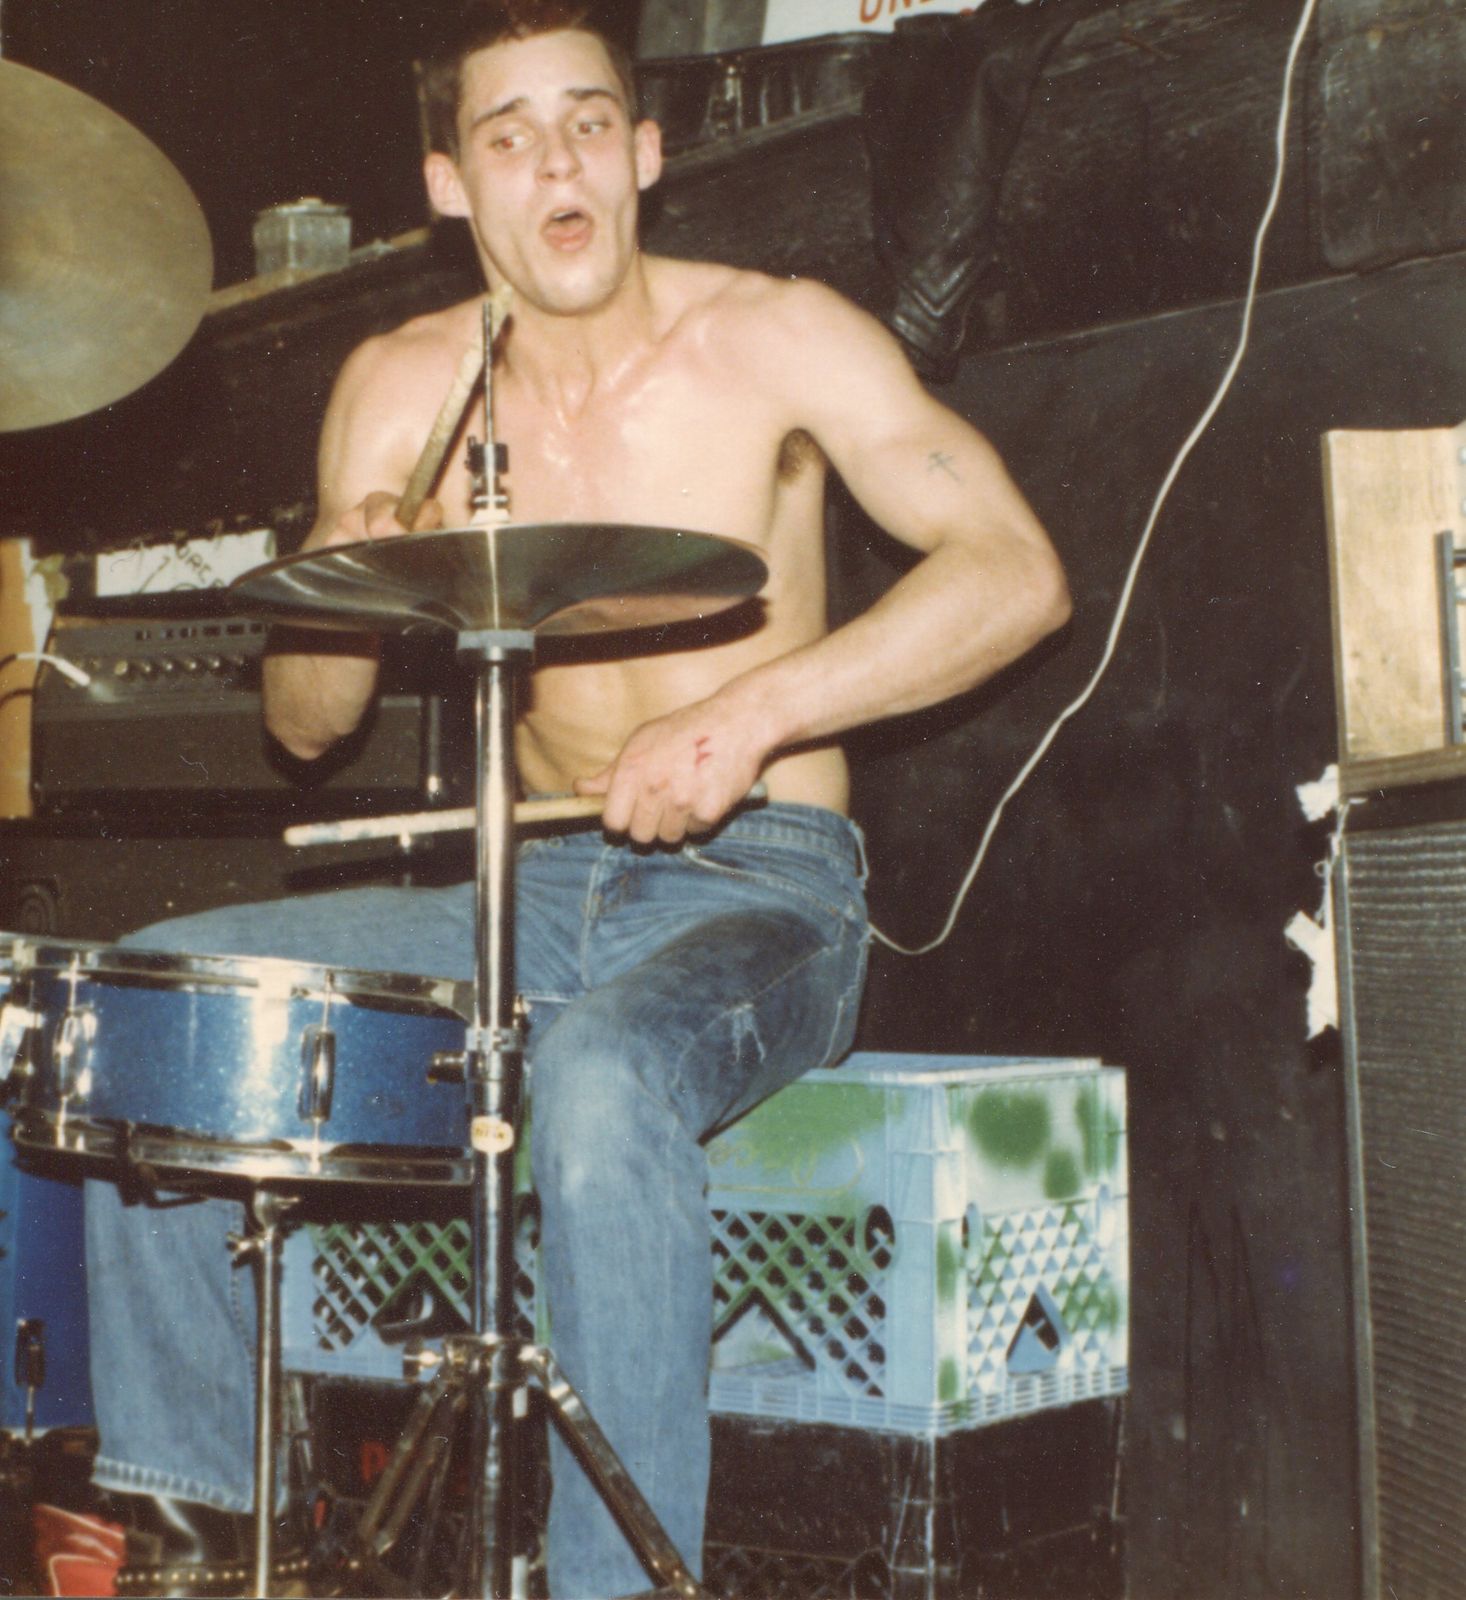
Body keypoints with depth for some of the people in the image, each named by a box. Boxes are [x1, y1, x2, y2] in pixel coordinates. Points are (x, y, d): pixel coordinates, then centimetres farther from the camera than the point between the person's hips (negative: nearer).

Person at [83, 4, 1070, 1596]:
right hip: (534, 893, 5)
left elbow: (1016, 573, -17)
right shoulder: (397, 390, 4)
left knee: (600, 1078, -38)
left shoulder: (772, 340, -8)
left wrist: (751, 711, -26)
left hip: (758, 886, -5)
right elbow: (305, 725, 8)